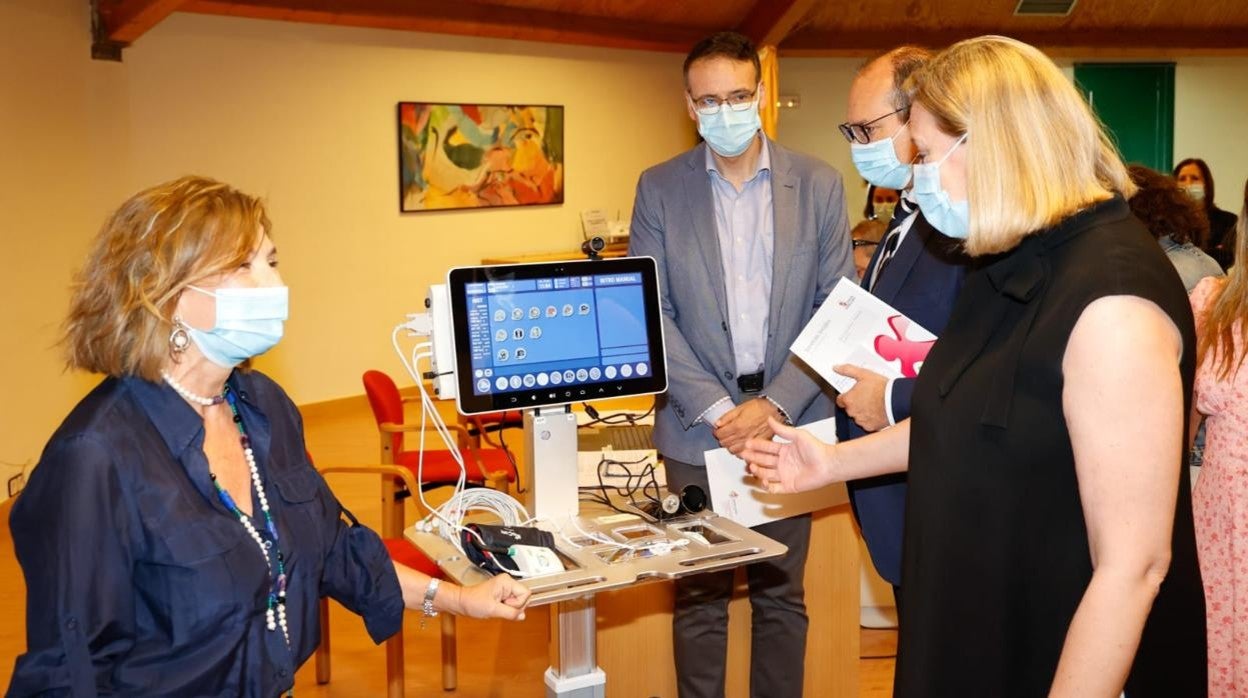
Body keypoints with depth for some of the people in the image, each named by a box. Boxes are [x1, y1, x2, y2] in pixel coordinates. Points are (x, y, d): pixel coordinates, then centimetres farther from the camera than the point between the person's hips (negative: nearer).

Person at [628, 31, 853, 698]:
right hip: (697, 428, 0)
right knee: (699, 598, 9)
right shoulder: (659, 187, 1)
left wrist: (776, 403, -11)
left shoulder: (819, 184, 1)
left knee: (781, 595, 12)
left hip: (788, 422, 1)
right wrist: (716, 410, -12)